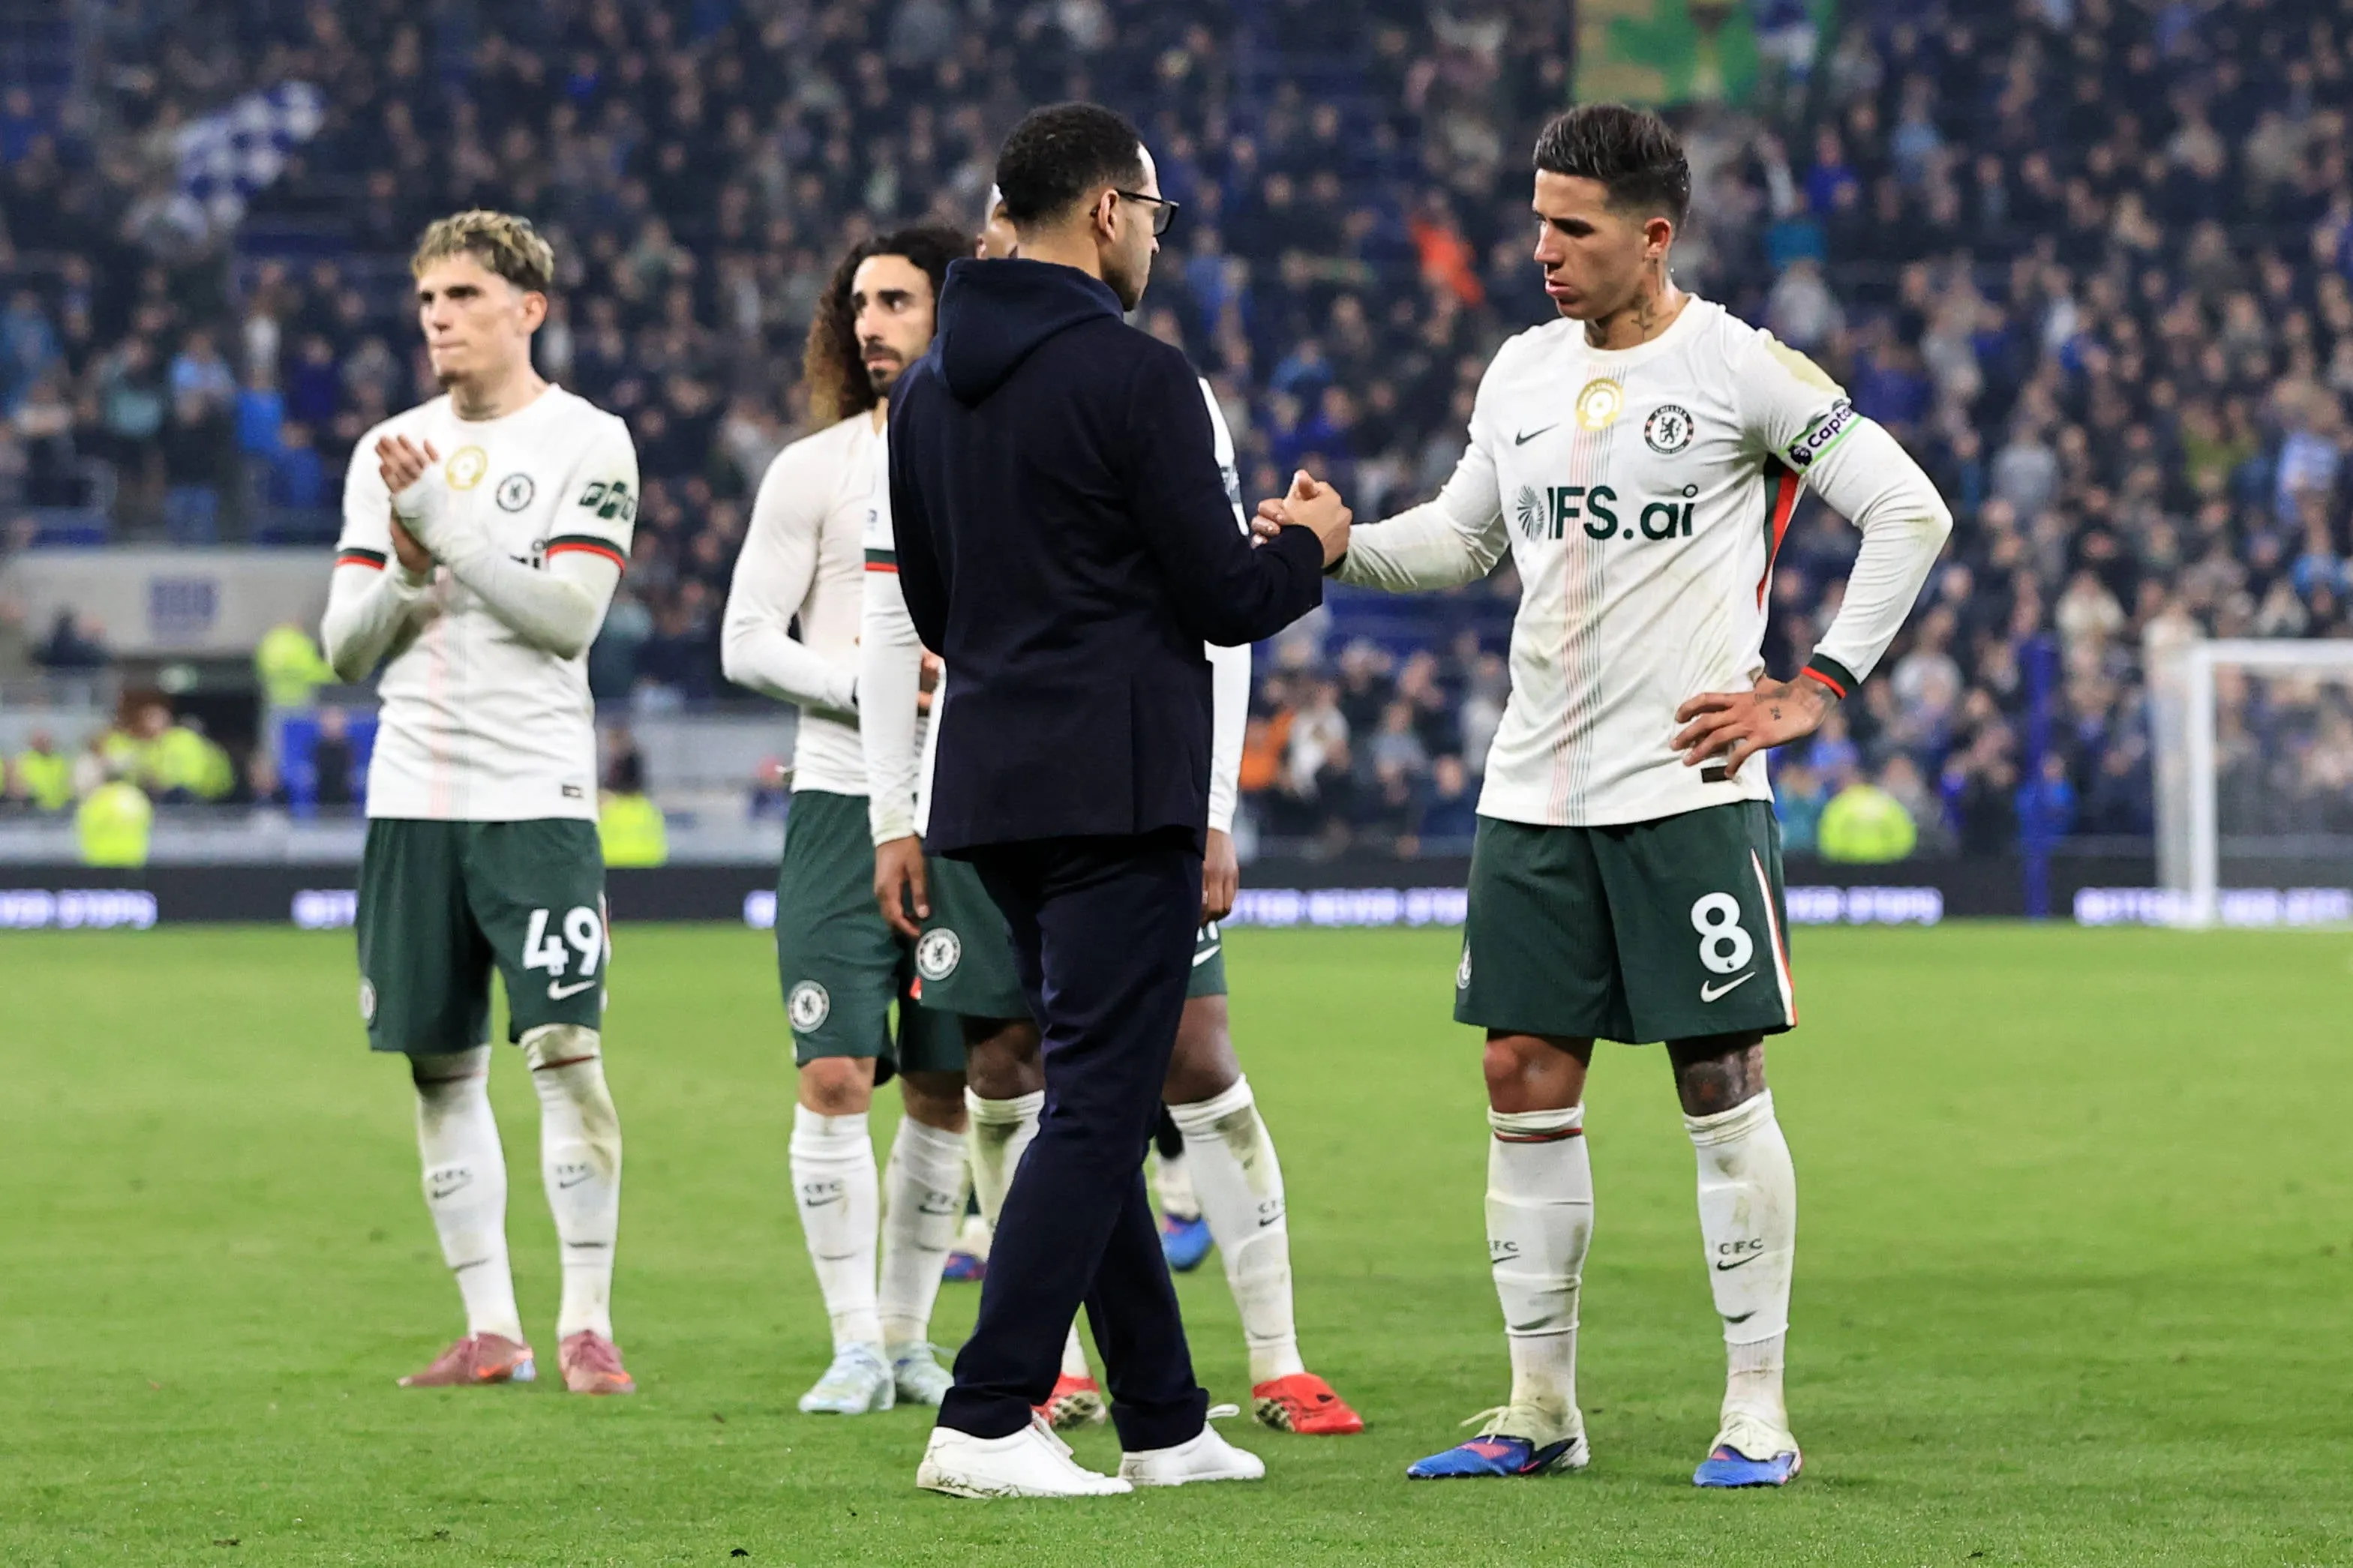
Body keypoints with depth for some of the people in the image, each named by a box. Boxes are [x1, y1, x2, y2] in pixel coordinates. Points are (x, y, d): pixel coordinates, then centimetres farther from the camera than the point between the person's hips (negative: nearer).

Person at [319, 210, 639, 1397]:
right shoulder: (390, 453, 12)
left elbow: (567, 612, -12)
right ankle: (490, 1330, 10)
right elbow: (346, 646, 10)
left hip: (534, 795, -5)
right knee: (441, 1067, 5)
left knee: (566, 1052, -11)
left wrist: (446, 522, -16)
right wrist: (406, 566, -9)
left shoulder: (586, 443, -2)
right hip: (411, 796, 5)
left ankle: (587, 1326, -7)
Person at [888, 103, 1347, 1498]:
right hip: (1117, 784, -8)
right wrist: (1310, 548, 9)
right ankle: (984, 1424, -12)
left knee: (1098, 1101, 14)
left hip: (993, 785, 8)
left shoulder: (931, 387, 12)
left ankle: (1165, 1422, 18)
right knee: (1100, 1106, -6)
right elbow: (1228, 599, -12)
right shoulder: (1134, 375, -13)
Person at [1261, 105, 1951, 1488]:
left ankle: (1759, 1413, 3)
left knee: (1722, 1083, -4)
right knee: (1527, 1081, 4)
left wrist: (1815, 690, -7)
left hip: (1688, 791, -6)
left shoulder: (1740, 368, -6)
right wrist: (1341, 546, 3)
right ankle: (1540, 1411, 12)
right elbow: (1464, 535, 23)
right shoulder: (1523, 372, 11)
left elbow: (1910, 510, -4)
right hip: (1534, 794, 6)